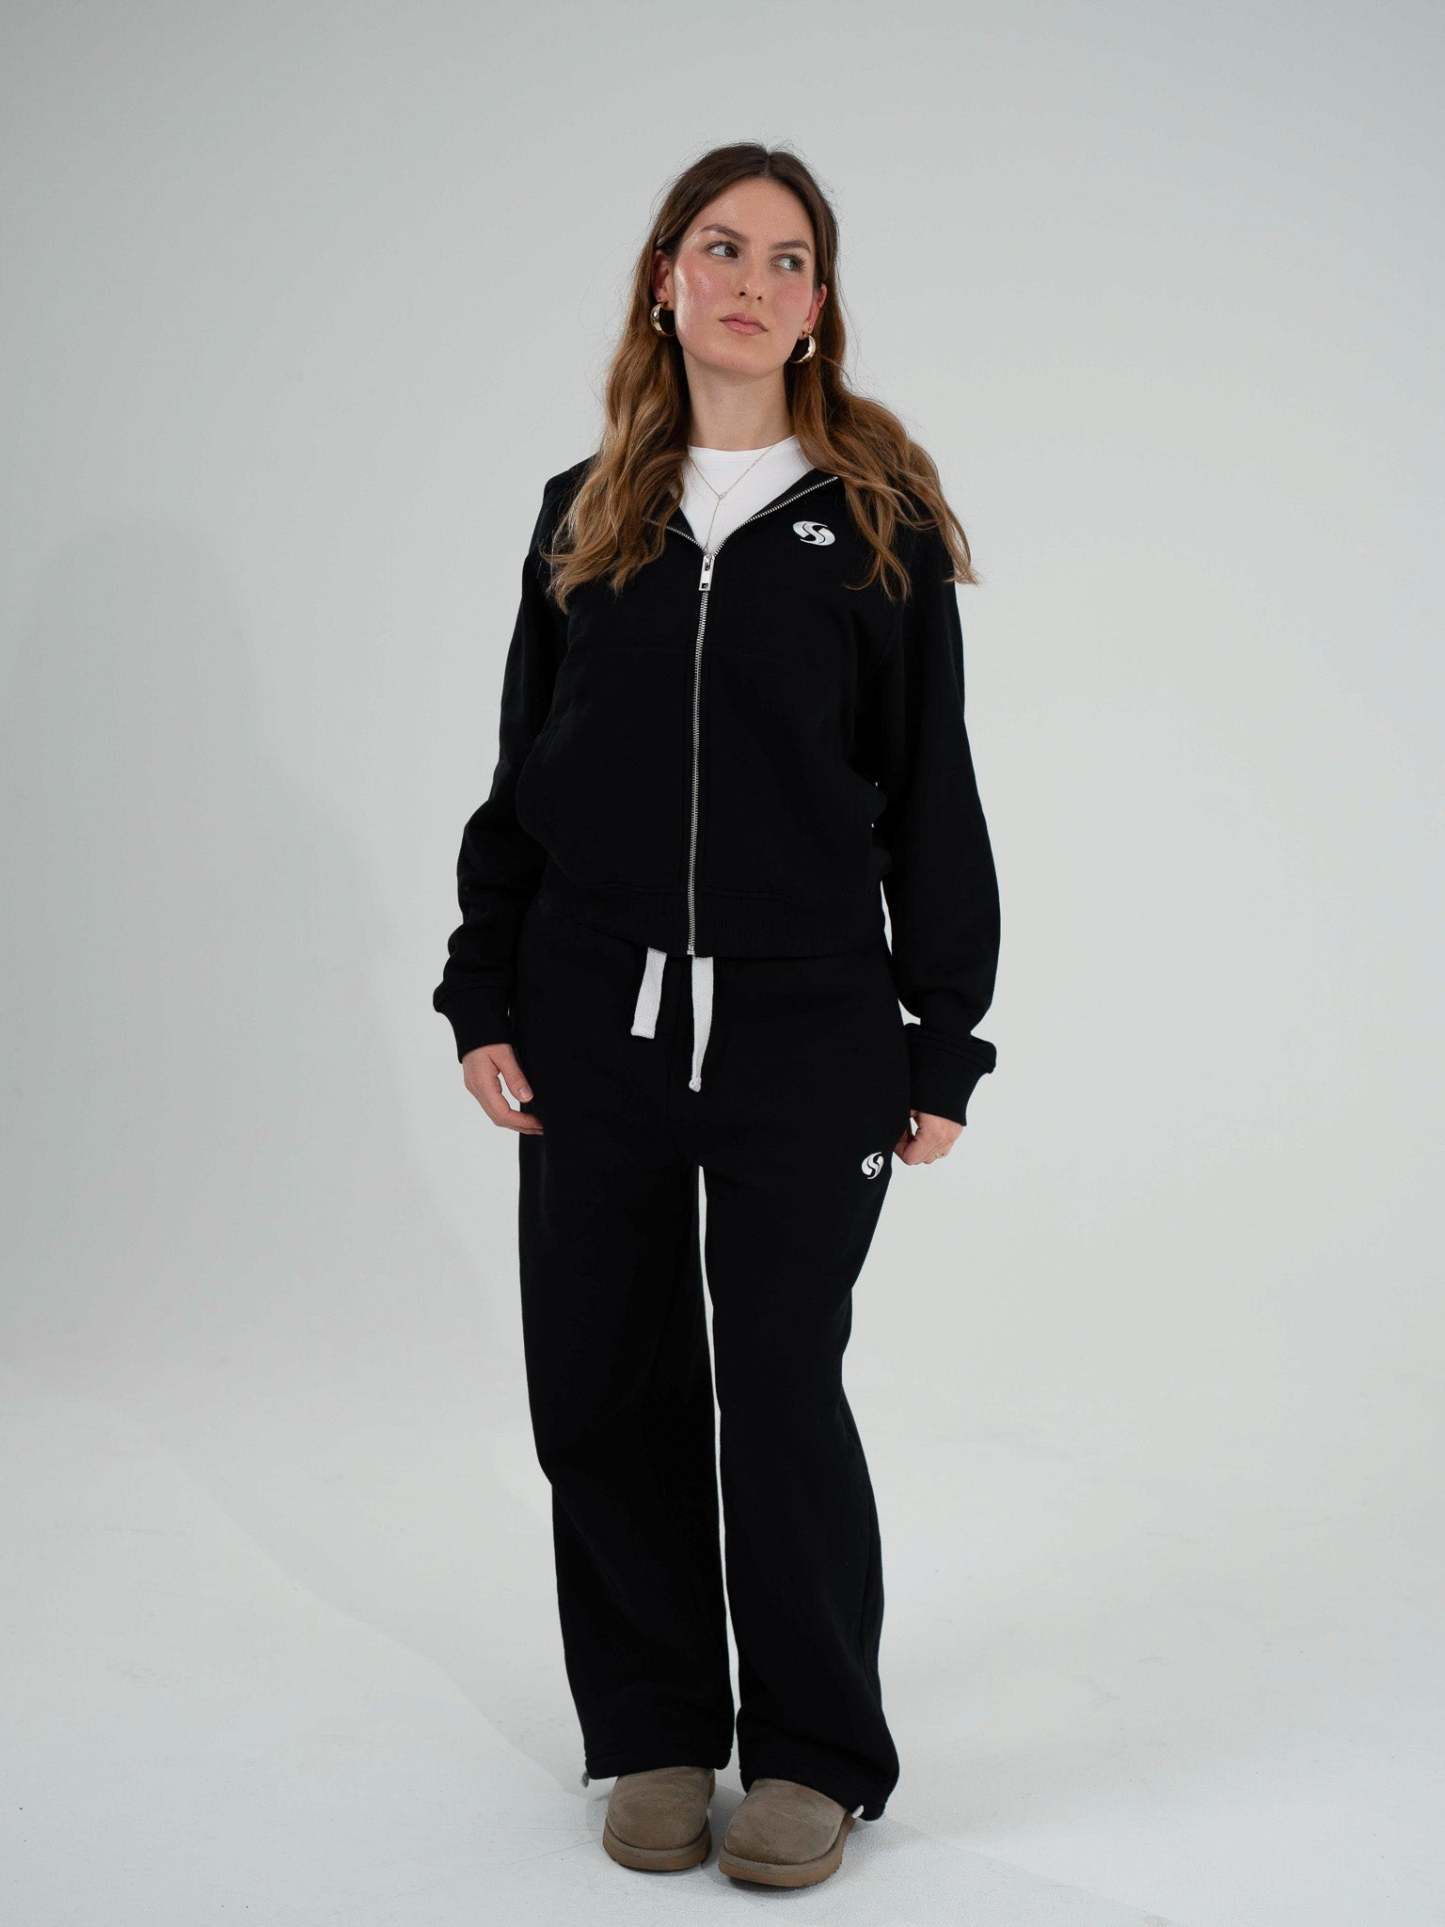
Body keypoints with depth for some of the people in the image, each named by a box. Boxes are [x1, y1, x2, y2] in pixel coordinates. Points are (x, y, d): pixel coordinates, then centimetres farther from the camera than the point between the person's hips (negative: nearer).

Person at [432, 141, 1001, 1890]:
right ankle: (654, 1733, 26)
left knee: (781, 1391, 0)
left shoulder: (877, 520, 2)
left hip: (804, 1026, -3)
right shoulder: (582, 518, 10)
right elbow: (518, 779, 13)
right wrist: (481, 1002, 6)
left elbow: (932, 798, 2)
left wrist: (943, 1045, -1)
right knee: (599, 1389, 7)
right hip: (593, 1024, 3)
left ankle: (812, 1754, 20)